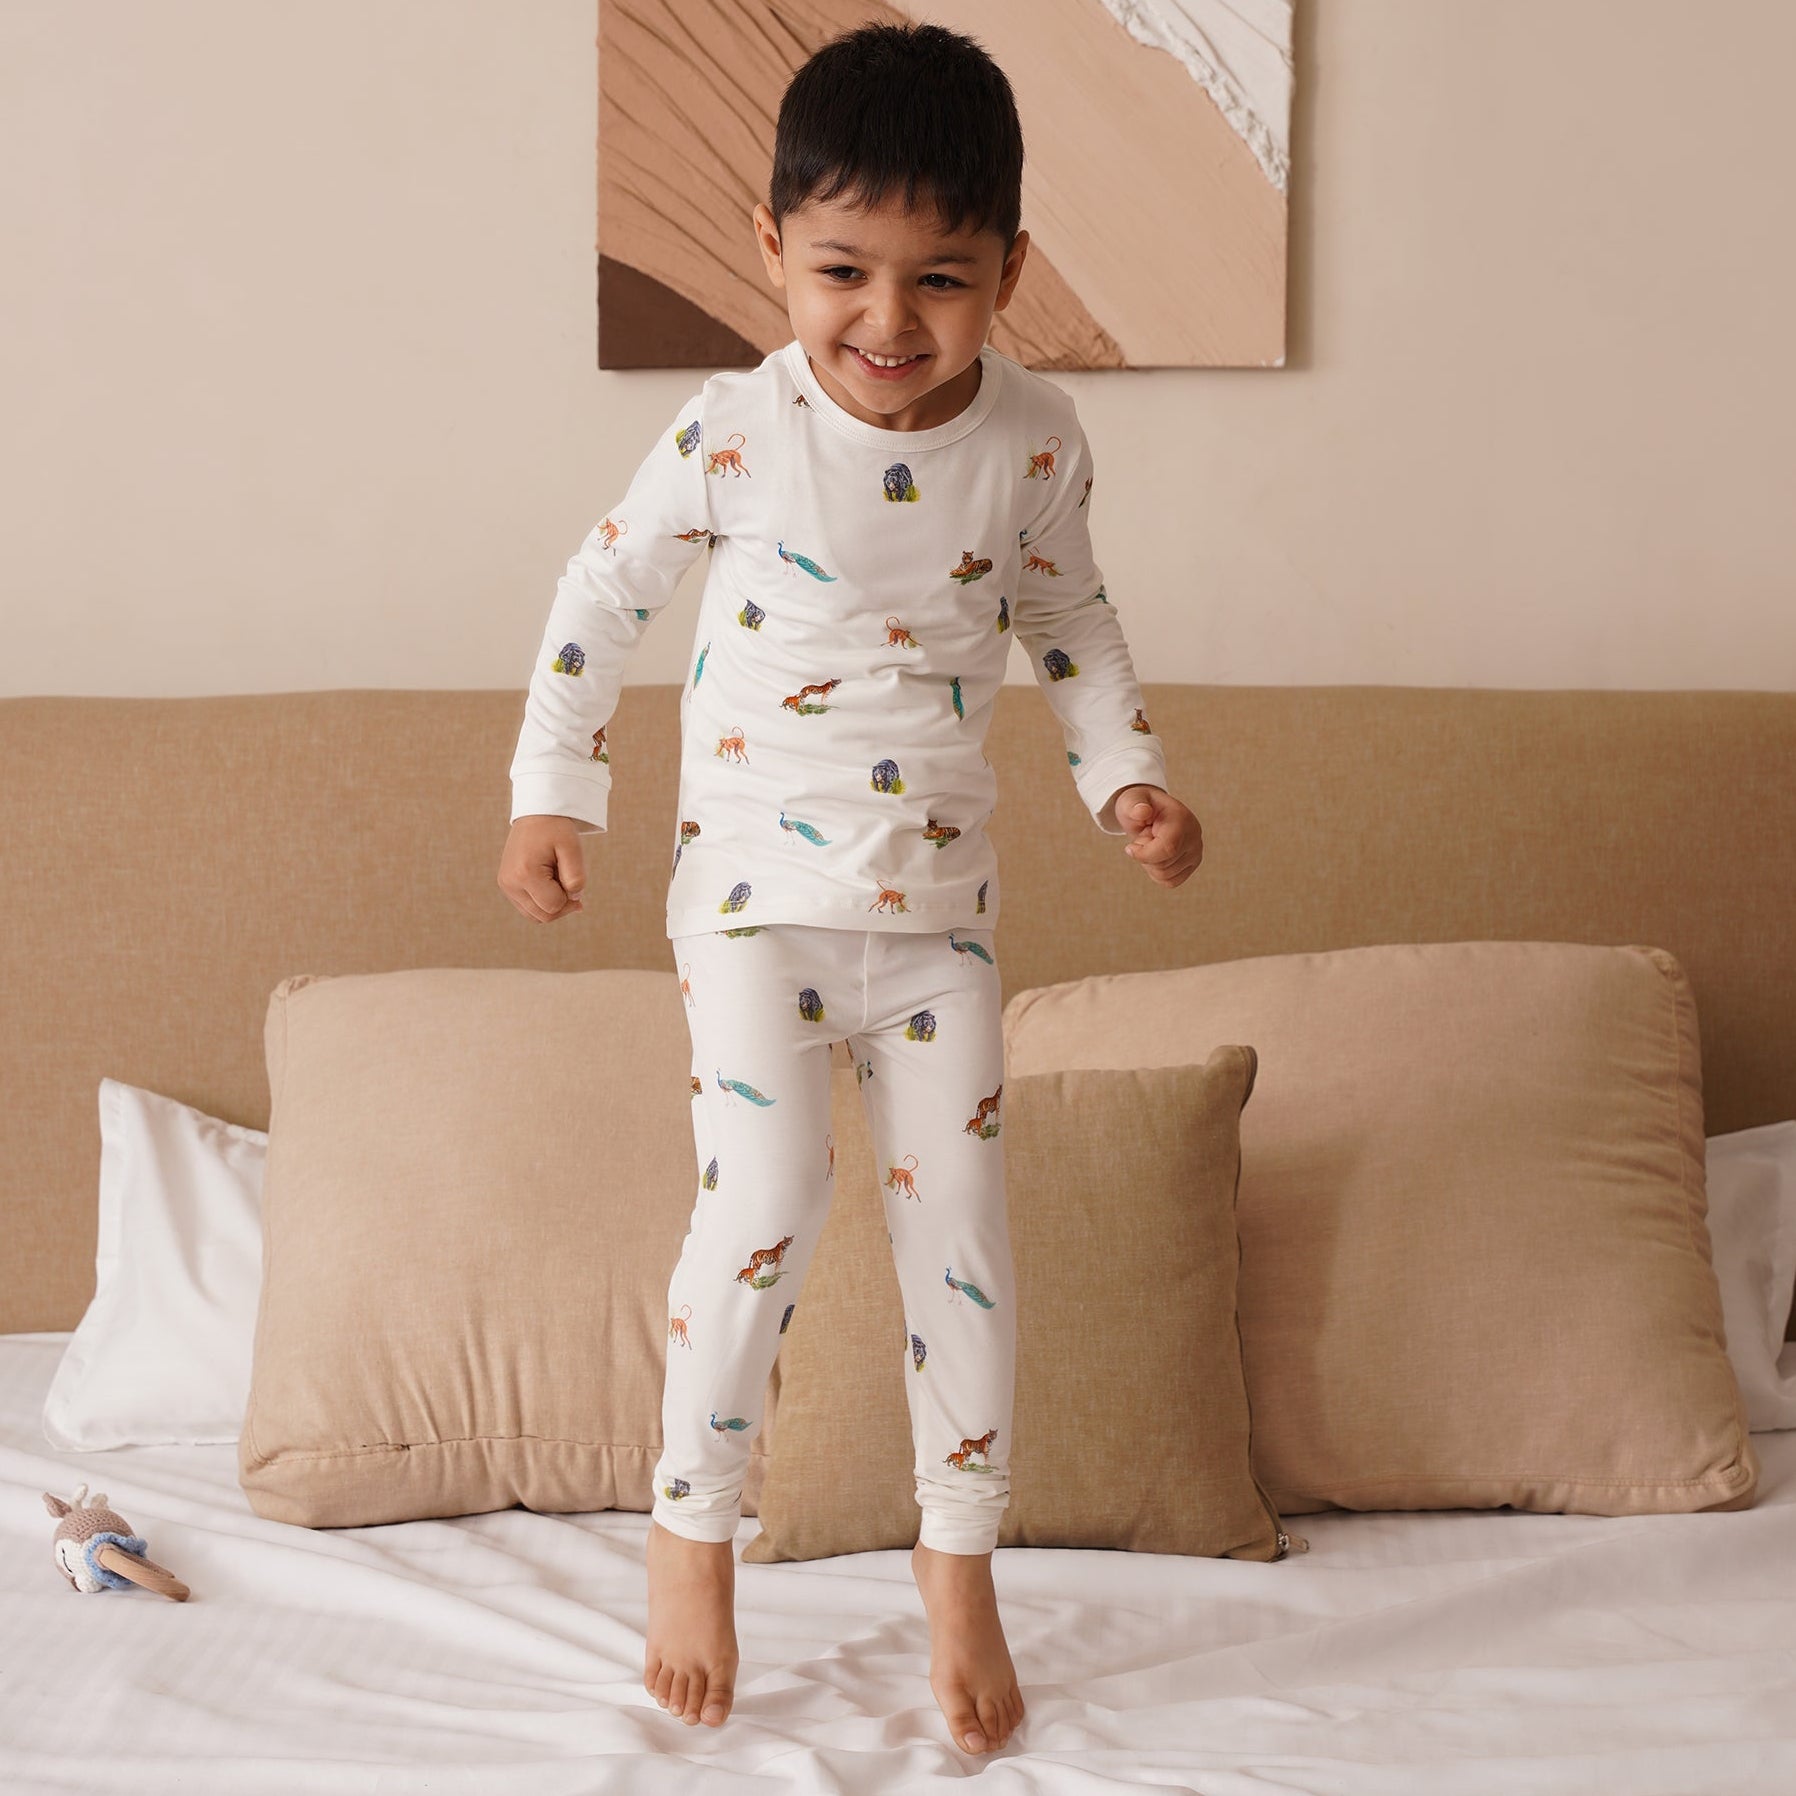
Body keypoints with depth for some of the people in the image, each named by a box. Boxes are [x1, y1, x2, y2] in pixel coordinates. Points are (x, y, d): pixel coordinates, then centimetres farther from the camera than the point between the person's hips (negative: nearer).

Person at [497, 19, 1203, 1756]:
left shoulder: (1033, 435, -5)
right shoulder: (732, 429, -11)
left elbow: (1068, 615, 12)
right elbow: (604, 591, 3)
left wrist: (1125, 775, -1)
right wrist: (550, 796, 1)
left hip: (938, 904, 3)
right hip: (757, 884, -3)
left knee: (961, 1232, 5)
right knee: (765, 1203, -15)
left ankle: (958, 1561, 23)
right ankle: (690, 1526, 8)